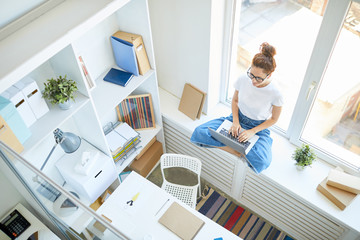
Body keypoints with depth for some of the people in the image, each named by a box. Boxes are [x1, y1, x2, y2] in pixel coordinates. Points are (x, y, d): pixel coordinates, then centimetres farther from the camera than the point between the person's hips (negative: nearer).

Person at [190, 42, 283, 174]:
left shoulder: (275, 93, -24)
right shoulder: (243, 79, -17)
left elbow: (274, 119, -7)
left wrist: (253, 131, -18)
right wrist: (235, 121, -12)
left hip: (259, 127, -2)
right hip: (237, 118, 3)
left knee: (261, 163, -34)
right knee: (199, 133, -19)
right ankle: (236, 150, -16)